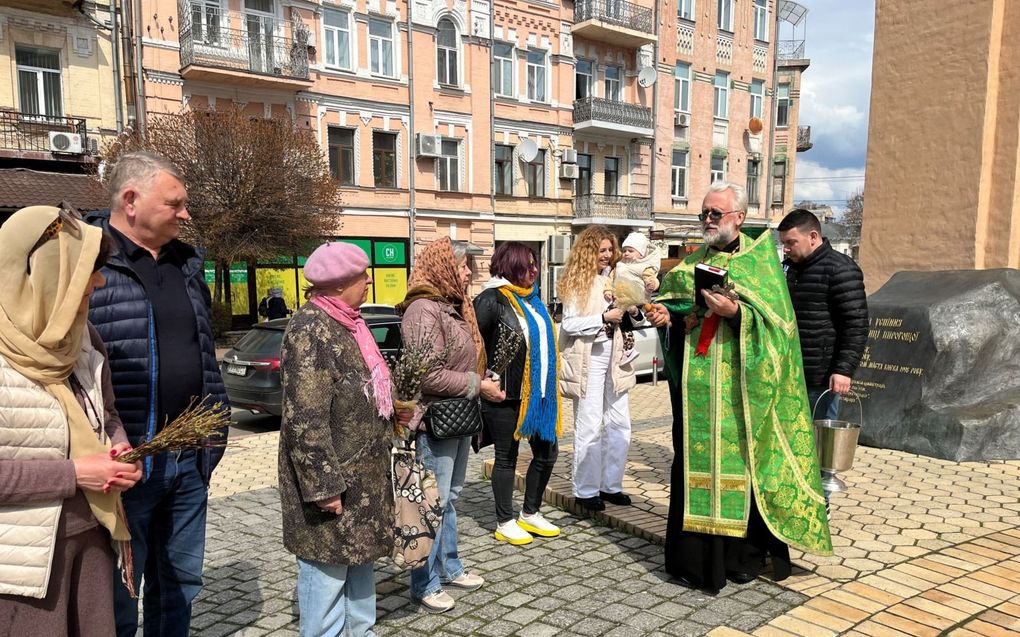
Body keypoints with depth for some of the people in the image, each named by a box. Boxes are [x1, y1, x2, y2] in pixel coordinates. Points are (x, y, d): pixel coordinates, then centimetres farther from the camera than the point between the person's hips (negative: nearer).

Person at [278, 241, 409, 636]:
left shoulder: (348, 323, 10)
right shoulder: (311, 329, -19)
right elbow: (304, 419, -23)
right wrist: (324, 484, -24)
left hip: (361, 474, 10)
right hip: (331, 476, -10)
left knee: (360, 556, 20)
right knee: (328, 565, 3)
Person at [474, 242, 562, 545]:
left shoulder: (530, 298, 12)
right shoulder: (492, 300, -13)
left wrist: (549, 385, 17)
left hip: (537, 392, 8)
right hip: (506, 395, -8)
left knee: (547, 452, 13)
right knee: (507, 457, 5)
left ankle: (530, 514, 31)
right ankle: (505, 523, 21)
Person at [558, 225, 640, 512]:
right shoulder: (577, 281, -5)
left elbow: (629, 314, 16)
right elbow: (569, 324, -11)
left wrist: (634, 313, -6)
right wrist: (604, 318, -19)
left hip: (615, 357, 6)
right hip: (588, 359, -6)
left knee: (619, 424, 10)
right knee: (590, 428, -1)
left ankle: (611, 485, 23)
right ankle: (586, 491, 11)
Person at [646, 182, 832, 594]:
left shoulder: (759, 260, 0)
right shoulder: (693, 262, 15)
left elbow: (775, 319, -9)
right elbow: (675, 307, 15)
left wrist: (734, 311, -22)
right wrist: (665, 315, -5)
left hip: (739, 386, -4)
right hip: (696, 385, 4)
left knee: (738, 461, 1)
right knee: (695, 460, 5)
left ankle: (744, 555, 17)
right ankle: (696, 555, 15)